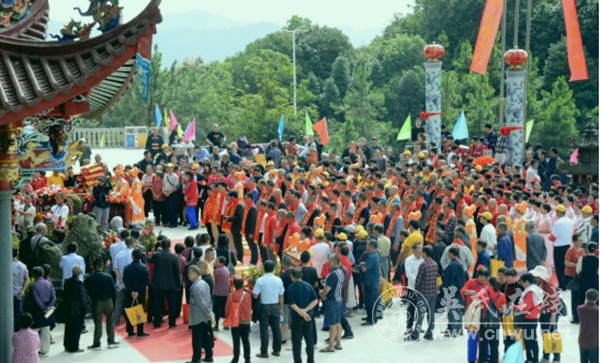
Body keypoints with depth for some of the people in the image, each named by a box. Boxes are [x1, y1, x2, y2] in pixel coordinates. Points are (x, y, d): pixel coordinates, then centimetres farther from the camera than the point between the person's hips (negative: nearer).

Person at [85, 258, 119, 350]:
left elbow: (87, 292, -5)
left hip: (96, 303, -1)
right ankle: (111, 341, 15)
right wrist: (113, 301, 9)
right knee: (110, 321, 12)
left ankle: (96, 343, 7)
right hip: (108, 301, 1)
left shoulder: (89, 279, -9)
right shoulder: (108, 277, -4)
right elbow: (113, 291, -1)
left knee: (98, 323, 4)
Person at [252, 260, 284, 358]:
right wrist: (281, 308, 13)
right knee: (276, 328, 11)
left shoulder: (260, 280, -11)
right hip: (275, 306, 3)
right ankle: (277, 350, 17)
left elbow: (255, 296, -12)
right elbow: (281, 296, 4)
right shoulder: (278, 280, -1)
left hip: (265, 306, -3)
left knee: (264, 329, 2)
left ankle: (264, 352, 3)